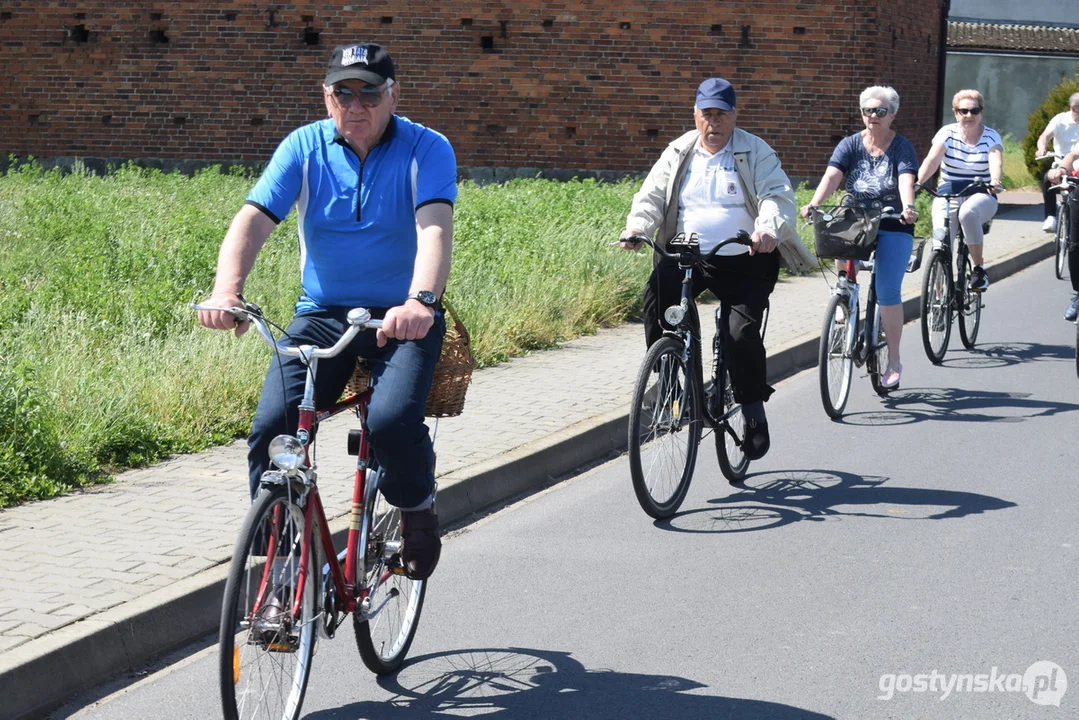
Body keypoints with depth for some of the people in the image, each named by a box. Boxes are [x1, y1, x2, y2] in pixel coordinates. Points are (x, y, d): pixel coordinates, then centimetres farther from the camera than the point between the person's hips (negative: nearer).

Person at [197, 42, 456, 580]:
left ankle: (417, 507, 7)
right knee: (272, 425, -18)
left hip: (403, 319, -2)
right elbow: (253, 219, -13)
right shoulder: (304, 147, -1)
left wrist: (420, 301, -46)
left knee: (392, 422, -28)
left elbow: (435, 229, -26)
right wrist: (226, 291, -33)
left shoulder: (426, 150, -9)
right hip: (323, 313, 3)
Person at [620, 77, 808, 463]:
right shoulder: (678, 153, 13)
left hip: (744, 262, -2)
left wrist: (769, 229, -31)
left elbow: (777, 196, -8)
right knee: (657, 296, -29)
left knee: (742, 333, -18)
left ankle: (754, 412, 2)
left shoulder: (755, 152, 4)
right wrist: (637, 227, -14)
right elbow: (651, 196, 8)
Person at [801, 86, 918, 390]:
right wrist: (813, 204, -30)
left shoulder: (902, 147, -4)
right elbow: (832, 175, -12)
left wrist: (908, 208, -41)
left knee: (888, 292, -9)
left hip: (893, 227, -3)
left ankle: (894, 360, 2)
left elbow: (906, 180, -21)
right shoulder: (850, 144, 2)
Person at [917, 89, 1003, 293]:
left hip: (980, 196, -1)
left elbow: (996, 162, -20)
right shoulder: (947, 133, -1)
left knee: (968, 212, -36)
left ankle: (978, 268, -21)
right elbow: (932, 160, -16)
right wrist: (917, 182, -36)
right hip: (948, 195, 1)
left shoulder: (991, 137, -1)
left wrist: (995, 181, -43)